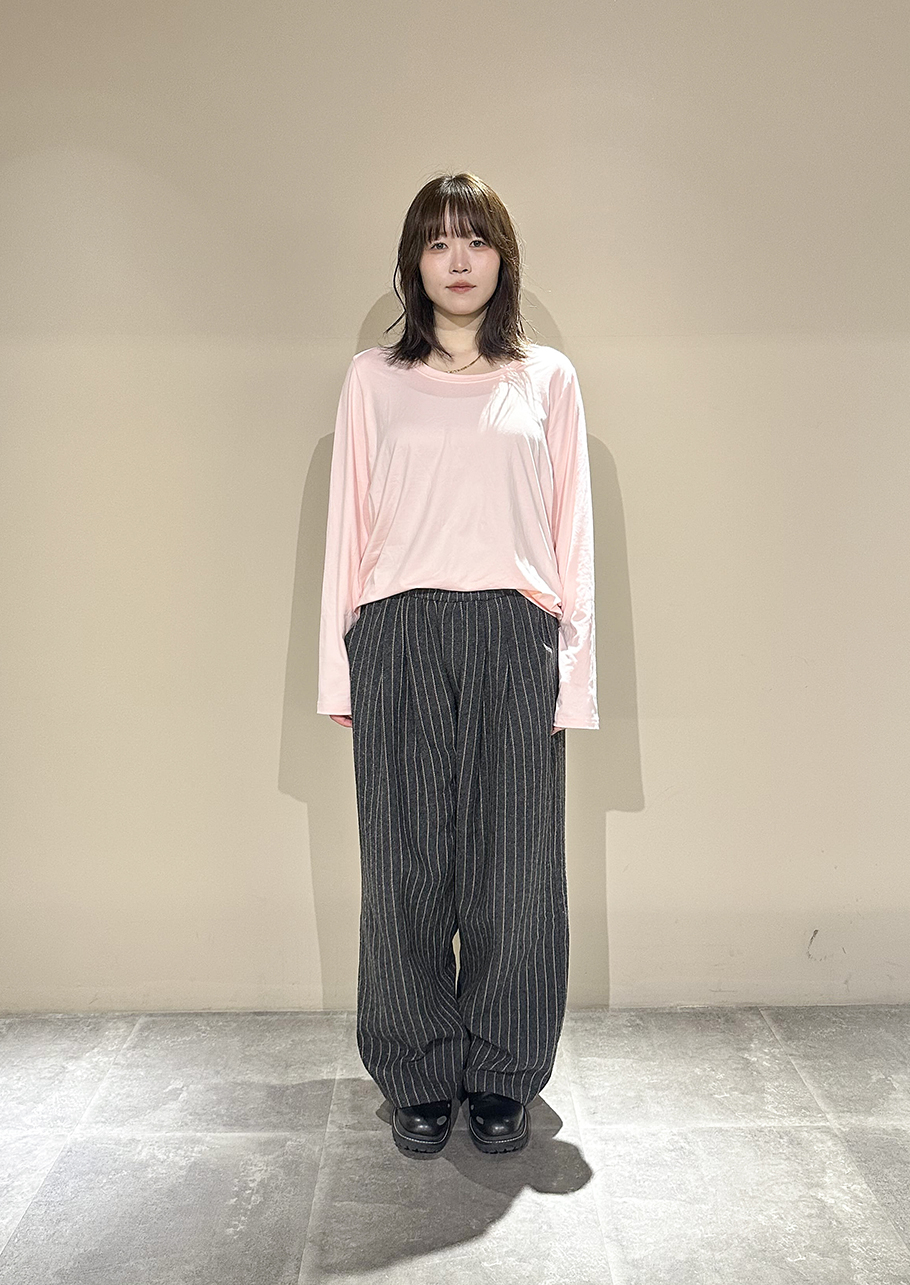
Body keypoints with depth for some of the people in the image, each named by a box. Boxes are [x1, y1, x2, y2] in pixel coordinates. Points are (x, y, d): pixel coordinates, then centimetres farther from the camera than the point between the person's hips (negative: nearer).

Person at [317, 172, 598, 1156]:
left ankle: (501, 1077, 23)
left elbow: (572, 530, 8)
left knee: (512, 865, 4)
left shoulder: (547, 378, 11)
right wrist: (340, 669, 3)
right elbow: (349, 524, 8)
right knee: (407, 865, 3)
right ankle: (419, 1078, 23)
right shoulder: (373, 379, 11)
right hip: (400, 640, 0)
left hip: (514, 641, 1)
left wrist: (573, 665, 1)